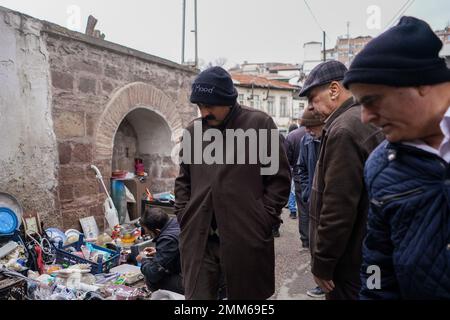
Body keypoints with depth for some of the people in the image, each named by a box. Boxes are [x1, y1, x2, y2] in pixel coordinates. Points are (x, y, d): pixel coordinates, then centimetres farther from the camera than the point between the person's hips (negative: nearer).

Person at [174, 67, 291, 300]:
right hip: (198, 239, 3)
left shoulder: (260, 124, -3)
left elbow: (279, 177, -2)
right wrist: (183, 216, 7)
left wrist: (264, 219, -7)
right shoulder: (193, 130, 9)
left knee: (245, 294, 13)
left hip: (246, 239, -3)